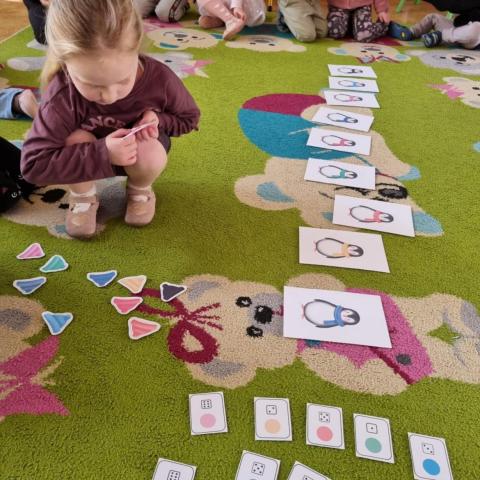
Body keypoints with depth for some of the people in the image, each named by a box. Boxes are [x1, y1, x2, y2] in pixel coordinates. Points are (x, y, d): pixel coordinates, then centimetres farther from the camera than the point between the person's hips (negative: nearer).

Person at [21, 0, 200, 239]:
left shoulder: (159, 78, -29)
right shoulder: (62, 95, -35)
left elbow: (189, 118, -9)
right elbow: (33, 164, -36)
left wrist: (158, 119, -32)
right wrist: (103, 153, -45)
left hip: (138, 155, 1)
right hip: (88, 158, 0)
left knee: (151, 155, -33)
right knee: (76, 139, -33)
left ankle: (140, 190, 4)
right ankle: (82, 197, -2)